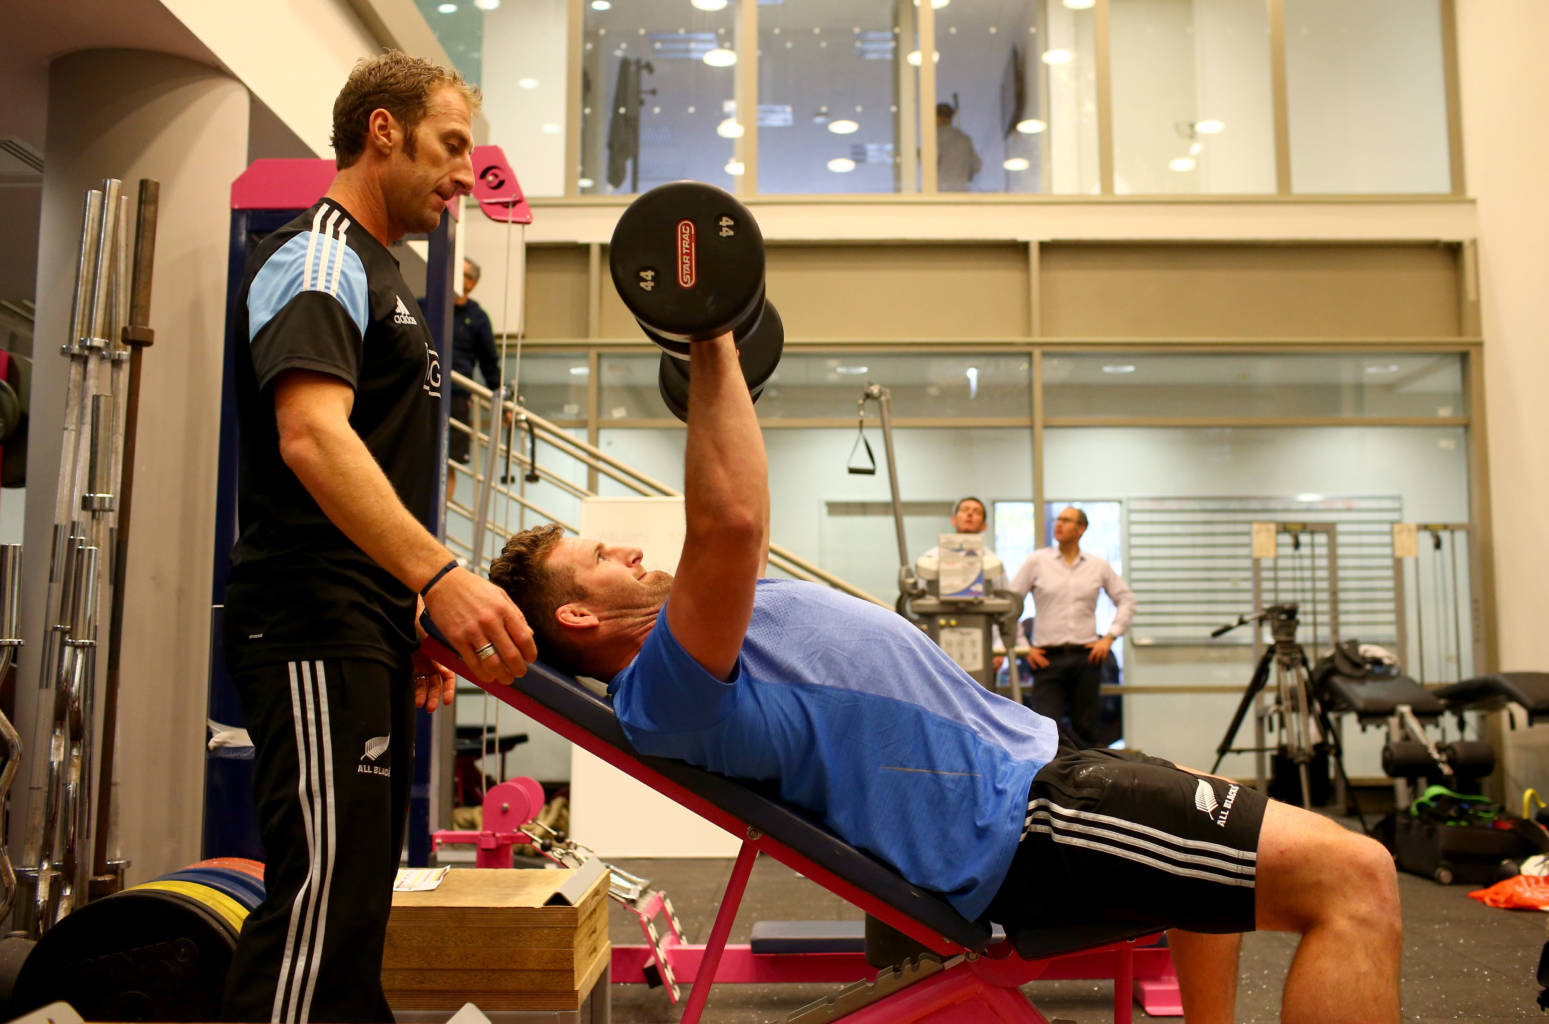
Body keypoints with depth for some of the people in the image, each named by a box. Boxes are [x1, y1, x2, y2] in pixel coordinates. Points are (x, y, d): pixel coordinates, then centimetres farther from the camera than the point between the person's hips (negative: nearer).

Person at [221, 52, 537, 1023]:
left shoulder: (377, 273, 23)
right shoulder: (318, 259, -7)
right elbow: (311, 436, -24)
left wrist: (412, 624, 21)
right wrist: (441, 575, -33)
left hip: (367, 629, 10)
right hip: (315, 626, -10)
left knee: (355, 895, 13)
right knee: (325, 896, -12)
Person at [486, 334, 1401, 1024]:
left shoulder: (717, 630, 15)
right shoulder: (668, 688, -17)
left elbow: (736, 529, 32)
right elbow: (729, 522, -33)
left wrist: (723, 367, 34)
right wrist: (711, 346, -25)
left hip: (1023, 759, 11)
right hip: (1017, 820, -11)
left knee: (1212, 817, 35)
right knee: (1353, 875, -18)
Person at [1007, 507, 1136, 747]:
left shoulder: (1099, 566, 9)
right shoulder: (1036, 561, 3)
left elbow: (1126, 600, 17)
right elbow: (1010, 601, 4)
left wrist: (1109, 637, 6)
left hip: (1086, 656, 2)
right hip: (1048, 657, -2)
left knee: (1085, 730, 7)